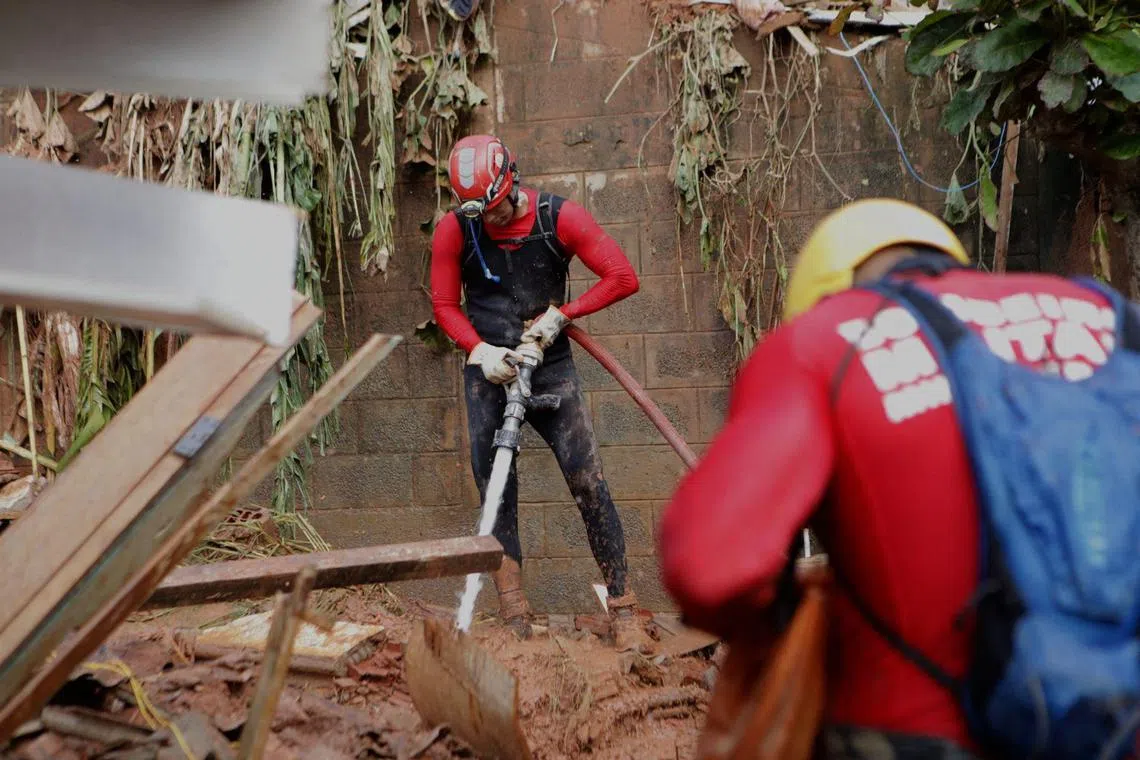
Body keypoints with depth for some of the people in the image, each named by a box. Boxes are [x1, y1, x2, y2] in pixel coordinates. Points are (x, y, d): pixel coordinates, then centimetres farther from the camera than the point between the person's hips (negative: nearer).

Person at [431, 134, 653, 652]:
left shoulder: (559, 217, -9)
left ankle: (623, 611, 0)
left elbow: (623, 278, -7)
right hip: (489, 372, 2)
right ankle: (514, 616, 9)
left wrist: (560, 314, -13)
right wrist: (480, 349, -14)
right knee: (496, 495, 1)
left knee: (588, 483, -8)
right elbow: (444, 305, 3)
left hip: (551, 366, -1)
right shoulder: (454, 231, -5)